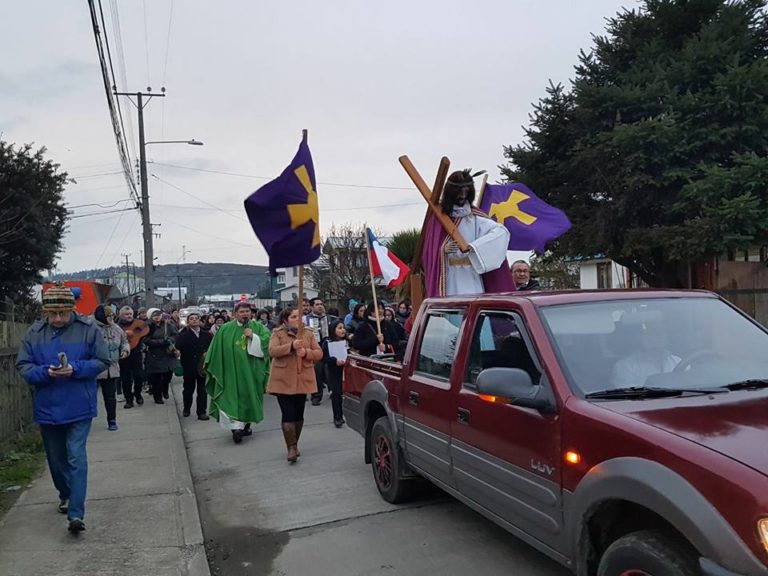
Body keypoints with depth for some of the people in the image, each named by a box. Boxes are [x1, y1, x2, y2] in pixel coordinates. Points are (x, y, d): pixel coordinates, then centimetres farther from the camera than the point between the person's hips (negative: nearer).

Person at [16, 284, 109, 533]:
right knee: (56, 458, 17)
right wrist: (45, 372, -19)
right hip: (48, 408, 4)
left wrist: (75, 369, -21)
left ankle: (76, 513, -7)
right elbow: (23, 366, 2)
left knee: (76, 458, -8)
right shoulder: (34, 332, -1)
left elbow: (102, 361, -5)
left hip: (79, 407, -3)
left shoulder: (88, 328, -8)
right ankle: (66, 495, 41)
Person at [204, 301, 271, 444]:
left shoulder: (258, 327, 4)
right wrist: (212, 368, 2)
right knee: (233, 397, -10)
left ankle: (246, 424, 26)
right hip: (232, 371, -1)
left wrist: (253, 337, -17)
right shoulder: (225, 329, 3)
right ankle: (236, 427, -12)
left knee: (249, 397, 9)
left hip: (252, 371, 1)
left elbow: (268, 341, -8)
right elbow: (216, 351, 4)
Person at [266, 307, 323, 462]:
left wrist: (306, 352, -15)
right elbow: (272, 351, -14)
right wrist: (291, 346, -25)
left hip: (302, 380, 3)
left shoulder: (307, 334, 9)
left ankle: (294, 444, 25)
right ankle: (291, 448, -3)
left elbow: (319, 353, 5)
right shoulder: (277, 333, 1)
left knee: (298, 414, 10)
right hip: (283, 381, -3)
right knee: (288, 414, -8)